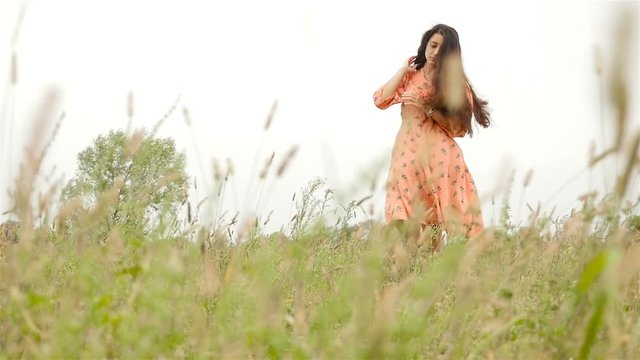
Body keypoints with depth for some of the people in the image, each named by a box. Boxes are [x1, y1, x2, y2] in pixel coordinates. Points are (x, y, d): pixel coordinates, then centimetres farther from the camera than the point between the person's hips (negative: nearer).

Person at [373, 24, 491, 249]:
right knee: (404, 222, -11)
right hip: (407, 153, 2)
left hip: (438, 154, -2)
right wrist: (404, 70, 7)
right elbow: (380, 100, 2)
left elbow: (459, 127, -2)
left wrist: (427, 108, -11)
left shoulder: (455, 83, 7)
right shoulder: (409, 76, 15)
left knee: (433, 221, -7)